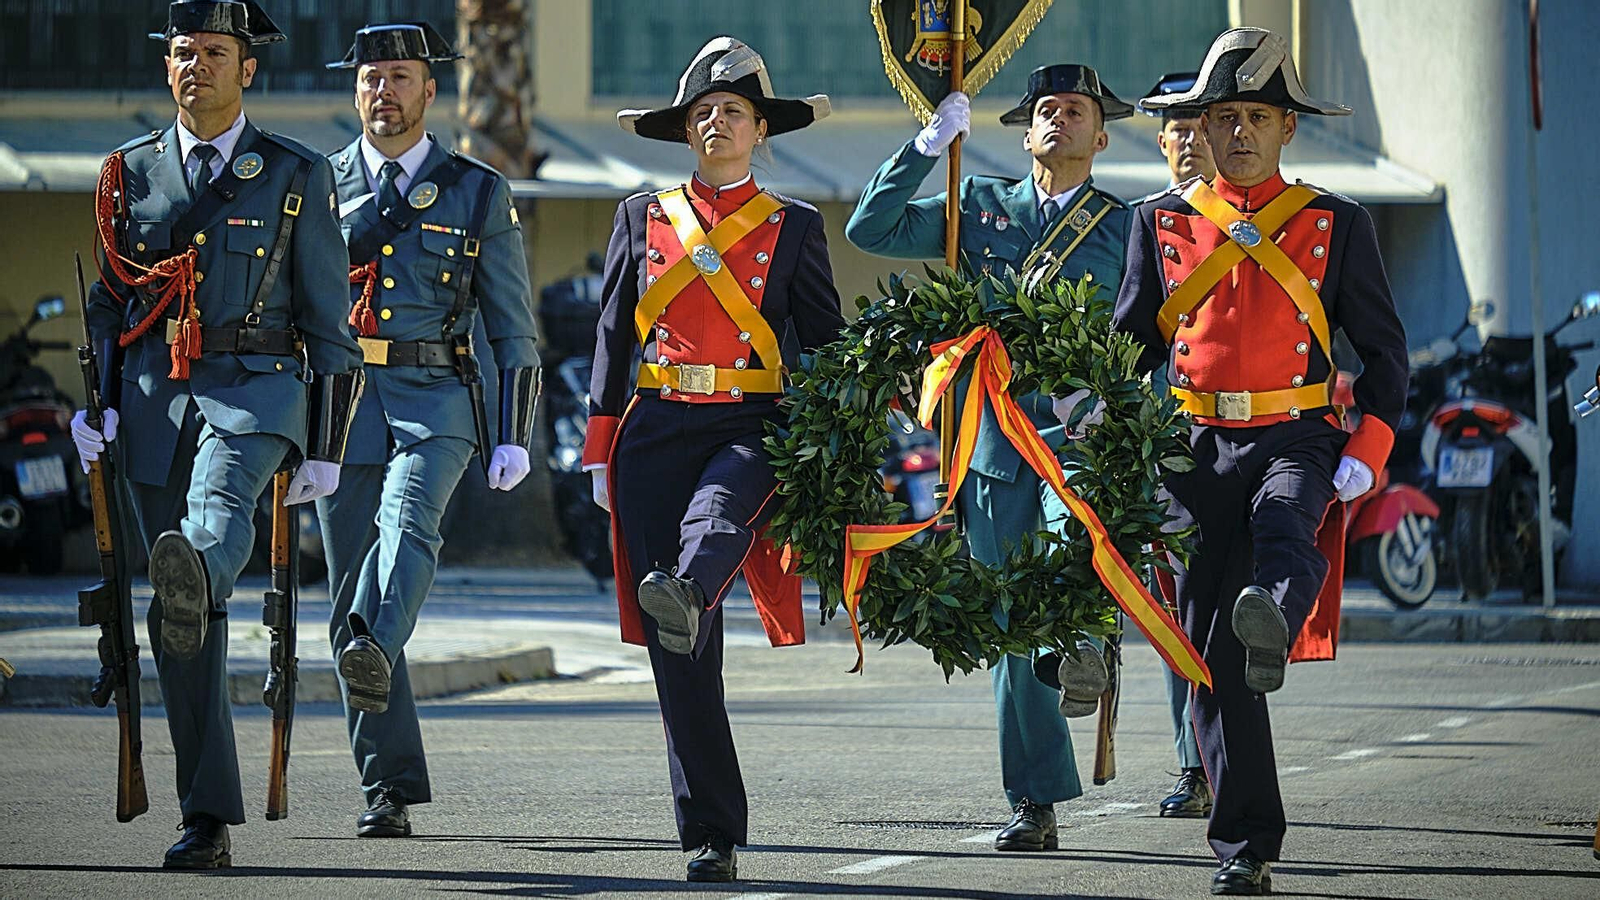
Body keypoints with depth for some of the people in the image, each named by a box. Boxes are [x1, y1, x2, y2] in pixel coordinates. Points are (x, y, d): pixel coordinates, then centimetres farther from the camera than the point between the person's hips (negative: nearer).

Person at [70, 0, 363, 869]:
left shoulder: (296, 176, 7)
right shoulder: (130, 173, 14)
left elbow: (328, 322, 7)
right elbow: (107, 306, 18)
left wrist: (326, 449, 2)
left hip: (254, 389, -3)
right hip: (153, 397, 3)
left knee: (220, 503, -38)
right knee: (179, 631, -1)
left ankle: (195, 578, -72)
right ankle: (208, 820, 2)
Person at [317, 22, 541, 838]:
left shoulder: (477, 193, 9)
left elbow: (513, 328, 9)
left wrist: (514, 437, 0)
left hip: (434, 403, -2)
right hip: (340, 407, 2)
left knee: (407, 525, -32)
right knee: (351, 592, 0)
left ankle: (373, 650, -58)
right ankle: (389, 790, 4)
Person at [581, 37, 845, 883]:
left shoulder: (795, 226, 9)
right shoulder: (643, 217, 14)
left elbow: (826, 341, 8)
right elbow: (613, 335, 13)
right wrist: (601, 448, 6)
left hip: (750, 429, -1)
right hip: (657, 428, 2)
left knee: (721, 509, -40)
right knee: (681, 654, -5)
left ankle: (684, 591, -72)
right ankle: (711, 834, -3)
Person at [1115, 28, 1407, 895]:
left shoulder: (1336, 226, 7)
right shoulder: (1161, 224, 11)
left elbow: (1385, 350, 9)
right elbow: (1127, 351, 15)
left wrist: (1363, 457, -4)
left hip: (1297, 439, -2)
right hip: (1197, 453, 2)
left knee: (1285, 523, -37)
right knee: (1213, 661, -3)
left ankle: (1274, 623, -70)